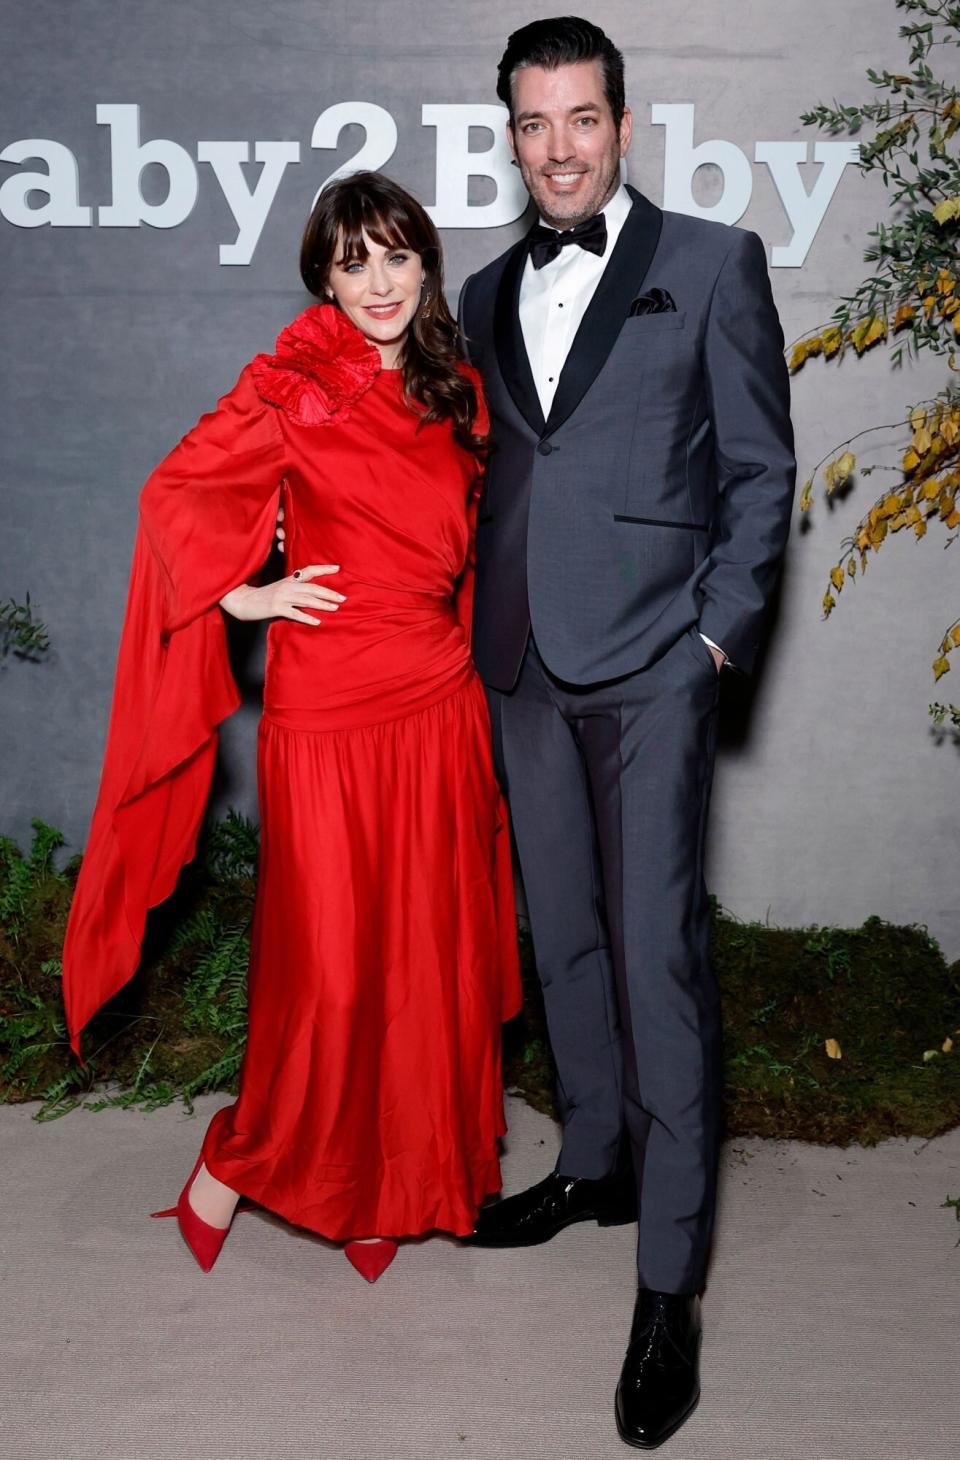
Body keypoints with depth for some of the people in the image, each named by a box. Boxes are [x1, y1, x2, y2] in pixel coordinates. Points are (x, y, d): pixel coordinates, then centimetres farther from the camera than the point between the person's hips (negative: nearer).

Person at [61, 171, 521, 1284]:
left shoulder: (456, 392, 11)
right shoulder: (295, 383, -5)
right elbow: (177, 493, -3)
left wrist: (466, 646, 14)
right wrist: (244, 595, -7)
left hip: (440, 701, 5)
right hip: (327, 703, -5)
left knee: (433, 945, 11)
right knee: (325, 955, 1)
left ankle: (412, 1171, 30)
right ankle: (246, 1153, 26)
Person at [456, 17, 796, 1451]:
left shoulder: (712, 262, 2)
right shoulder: (490, 294, 17)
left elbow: (760, 468, 0)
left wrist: (720, 631, -8)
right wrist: (481, 626, 9)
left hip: (649, 661, -5)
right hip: (522, 664, 5)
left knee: (657, 950, -8)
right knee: (566, 934, 14)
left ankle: (671, 1280, 1)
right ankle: (596, 1161, 33)